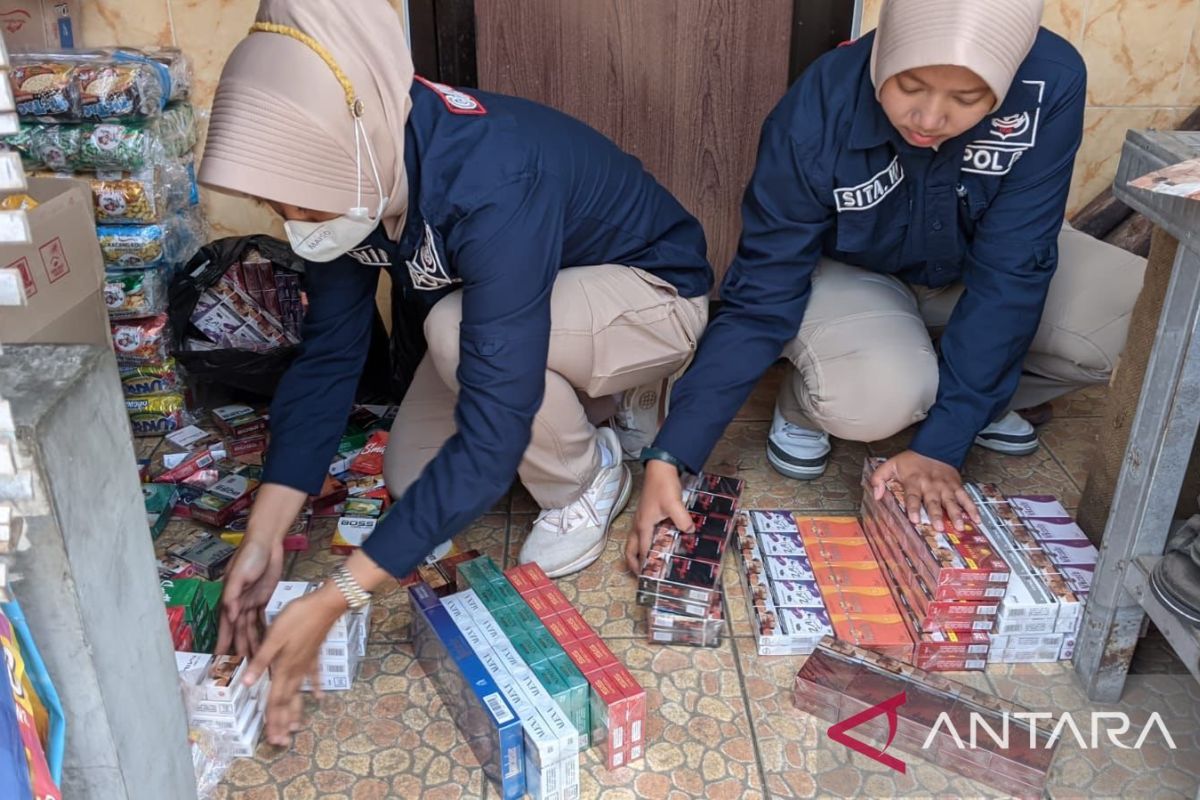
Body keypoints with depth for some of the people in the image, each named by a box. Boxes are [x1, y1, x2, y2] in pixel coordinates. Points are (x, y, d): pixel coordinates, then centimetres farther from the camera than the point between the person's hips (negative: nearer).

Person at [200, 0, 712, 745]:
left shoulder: (492, 185, -40)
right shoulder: (354, 169, -18)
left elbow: (491, 437, -42)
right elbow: (328, 354, -11)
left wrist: (335, 599, -40)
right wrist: (264, 536, -18)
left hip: (652, 294, -6)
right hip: (529, 301, 7)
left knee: (457, 330, -35)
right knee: (410, 479, -2)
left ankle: (586, 481, -6)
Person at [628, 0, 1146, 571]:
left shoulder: (1051, 85, -29)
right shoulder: (815, 116, -32)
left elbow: (1011, 271, -25)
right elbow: (760, 298, -27)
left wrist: (941, 442, -30)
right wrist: (670, 457, -33)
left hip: (982, 265, 3)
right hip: (849, 272, -3)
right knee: (876, 397, -35)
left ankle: (989, 395, 6)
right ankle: (803, 406, 1)